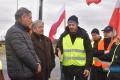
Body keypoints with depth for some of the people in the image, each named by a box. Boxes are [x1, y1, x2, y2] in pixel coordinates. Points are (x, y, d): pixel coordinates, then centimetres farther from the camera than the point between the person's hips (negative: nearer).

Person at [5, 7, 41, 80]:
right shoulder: (14, 32, -15)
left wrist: (38, 62, 1)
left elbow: (31, 50, 17)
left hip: (27, 73, 10)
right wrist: (36, 67, -12)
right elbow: (24, 53, -23)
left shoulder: (23, 31, 17)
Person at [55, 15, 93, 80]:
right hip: (67, 68, 3)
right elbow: (58, 47, 3)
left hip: (81, 68, -2)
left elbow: (89, 52, -4)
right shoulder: (64, 35, 3)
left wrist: (87, 67, -10)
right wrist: (59, 51, -22)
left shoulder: (84, 35, -4)